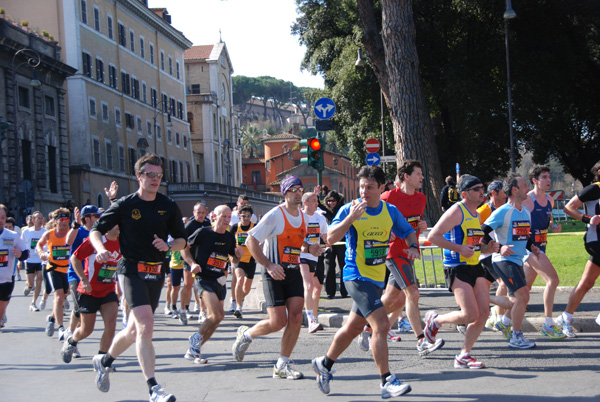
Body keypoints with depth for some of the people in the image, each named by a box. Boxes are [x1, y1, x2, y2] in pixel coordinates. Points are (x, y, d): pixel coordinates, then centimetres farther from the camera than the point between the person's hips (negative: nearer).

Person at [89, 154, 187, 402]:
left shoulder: (168, 206, 5)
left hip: (156, 273, 5)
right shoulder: (125, 205, -4)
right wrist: (101, 249, -20)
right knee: (146, 324, -20)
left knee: (135, 330, 13)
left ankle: (104, 361, 42)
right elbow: (96, 231, 1)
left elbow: (182, 240, 11)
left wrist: (168, 246, -11)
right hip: (131, 270, -5)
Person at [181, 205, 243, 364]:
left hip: (220, 281, 7)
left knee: (213, 319, 7)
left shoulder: (230, 237, 10)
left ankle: (193, 351, 21)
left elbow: (234, 260, 22)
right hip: (204, 278, -7)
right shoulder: (203, 233, -7)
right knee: (218, 314, -22)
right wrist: (193, 263, -12)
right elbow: (184, 248, 2)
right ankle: (196, 339, 0)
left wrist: (238, 255, -1)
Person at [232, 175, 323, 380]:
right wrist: (269, 265, -19)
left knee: (296, 319, -6)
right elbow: (251, 241, -13)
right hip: (275, 274, -6)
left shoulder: (303, 216, 10)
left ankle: (282, 365, 6)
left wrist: (309, 248, 4)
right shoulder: (275, 215, -12)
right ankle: (245, 334, 21)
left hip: (294, 273, 6)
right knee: (278, 322, -9)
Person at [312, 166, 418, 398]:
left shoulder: (390, 211, 5)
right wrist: (350, 218, -28)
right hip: (357, 276, -6)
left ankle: (324, 364, 38)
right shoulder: (349, 209, -9)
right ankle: (387, 382, -14)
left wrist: (413, 246, -4)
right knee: (381, 325, -19)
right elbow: (330, 239, -16)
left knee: (353, 328, 17)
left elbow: (408, 233, 18)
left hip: (377, 278, 6)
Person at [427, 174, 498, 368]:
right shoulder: (456, 211, -11)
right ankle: (435, 320, 13)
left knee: (483, 313, 1)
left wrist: (487, 247, 10)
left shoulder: (476, 214, 16)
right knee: (471, 314, -14)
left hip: (475, 267, 9)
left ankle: (464, 356, 11)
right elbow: (433, 236, -18)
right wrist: (459, 248, -23)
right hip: (456, 269, -9)